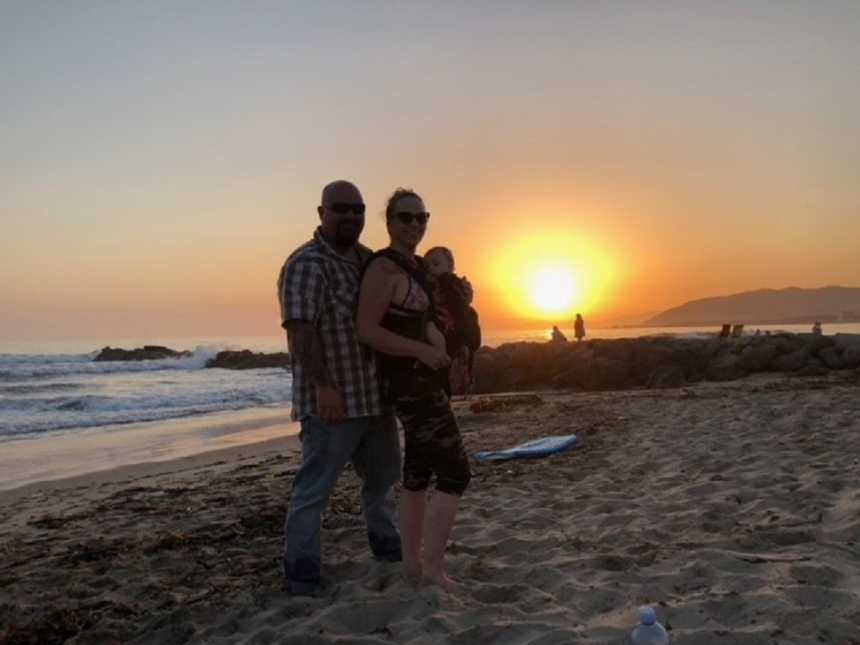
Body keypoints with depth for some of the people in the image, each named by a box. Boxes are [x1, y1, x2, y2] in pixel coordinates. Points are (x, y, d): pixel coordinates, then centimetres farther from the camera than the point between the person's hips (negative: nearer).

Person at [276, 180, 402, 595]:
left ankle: (386, 543, 40)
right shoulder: (306, 264, -12)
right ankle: (301, 572, 10)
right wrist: (323, 386, -29)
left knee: (384, 475, 21)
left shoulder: (368, 259, 13)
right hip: (332, 401, -8)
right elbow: (300, 330, -22)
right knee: (313, 488, -2)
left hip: (376, 395, 9)